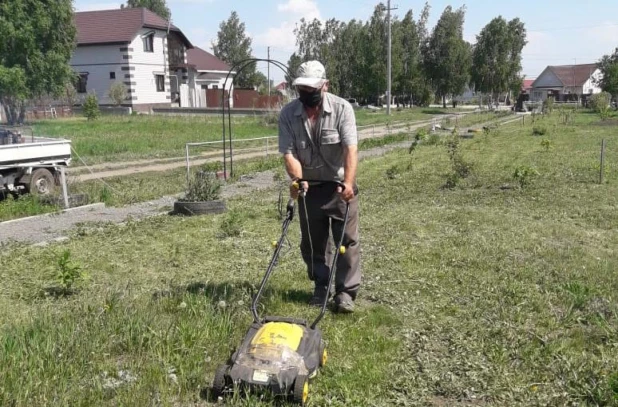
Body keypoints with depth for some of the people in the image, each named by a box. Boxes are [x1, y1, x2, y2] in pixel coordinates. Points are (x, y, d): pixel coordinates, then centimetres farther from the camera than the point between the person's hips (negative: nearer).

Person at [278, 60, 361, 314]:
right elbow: (288, 152, -13)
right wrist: (297, 179, -31)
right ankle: (321, 285, 26)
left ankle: (346, 291, 6)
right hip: (309, 187, 3)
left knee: (347, 239, -2)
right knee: (312, 242, 10)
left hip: (340, 185, -2)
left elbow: (350, 149, -24)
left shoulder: (342, 108, -15)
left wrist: (348, 183, -36)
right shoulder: (288, 114, -8)